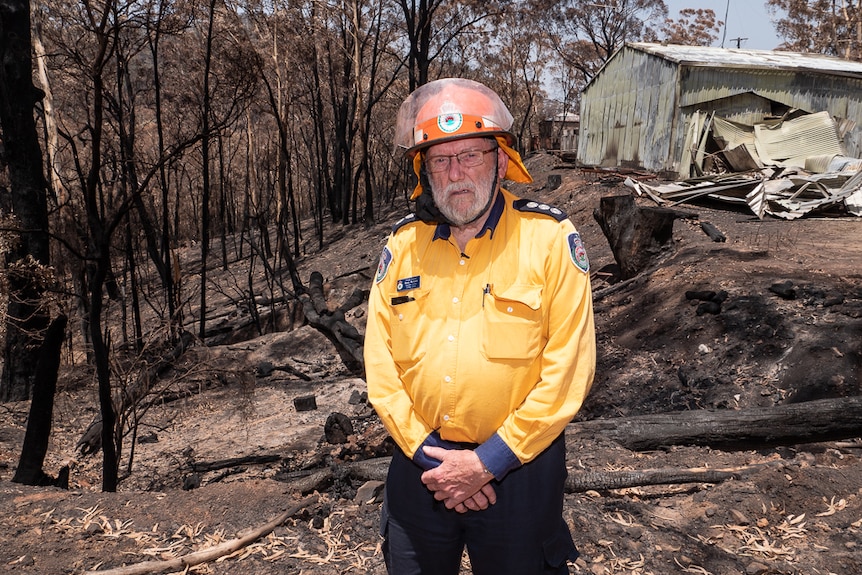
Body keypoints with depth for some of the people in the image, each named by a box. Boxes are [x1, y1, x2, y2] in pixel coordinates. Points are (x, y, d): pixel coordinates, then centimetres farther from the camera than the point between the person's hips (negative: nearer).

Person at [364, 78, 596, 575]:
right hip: (420, 466, 4)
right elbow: (380, 363, -1)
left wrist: (487, 461, -15)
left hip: (518, 468, -3)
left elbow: (567, 371, -14)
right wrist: (427, 456, -9)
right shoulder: (403, 244, 0)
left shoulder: (551, 240, -11)